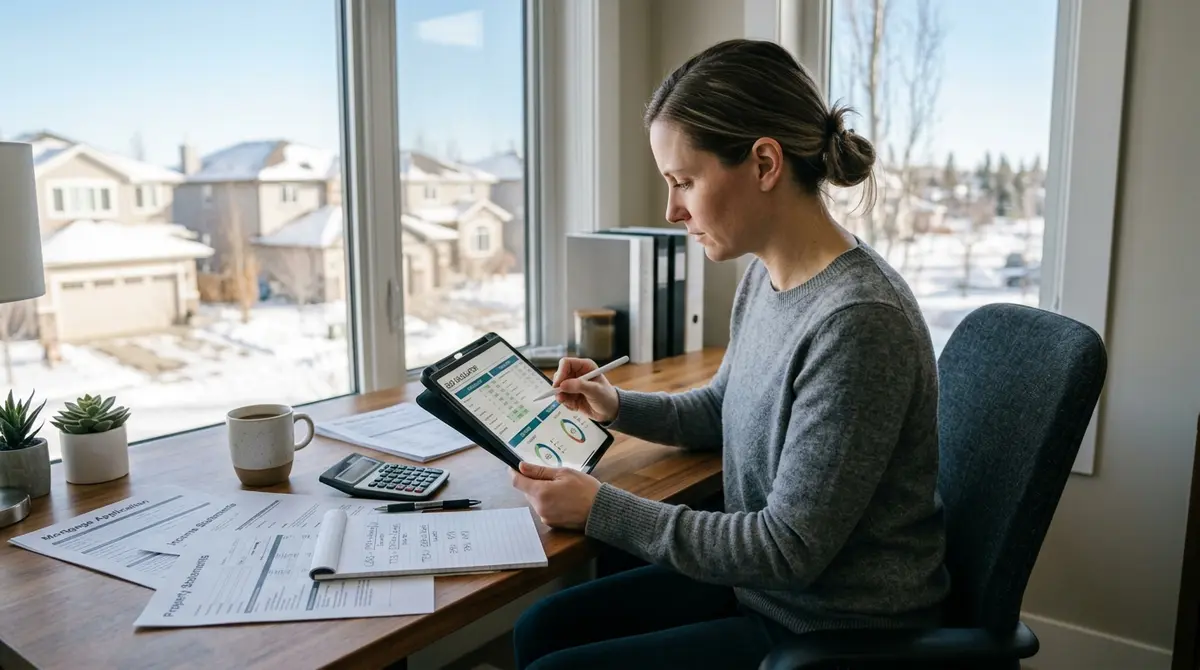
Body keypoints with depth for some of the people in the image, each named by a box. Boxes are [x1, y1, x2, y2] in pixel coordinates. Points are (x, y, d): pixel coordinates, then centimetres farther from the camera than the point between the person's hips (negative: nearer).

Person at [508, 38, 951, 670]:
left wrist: (602, 510, -21)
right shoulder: (764, 277, -2)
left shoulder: (857, 321, -29)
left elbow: (791, 547, -25)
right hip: (759, 584, 8)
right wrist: (619, 406, 2)